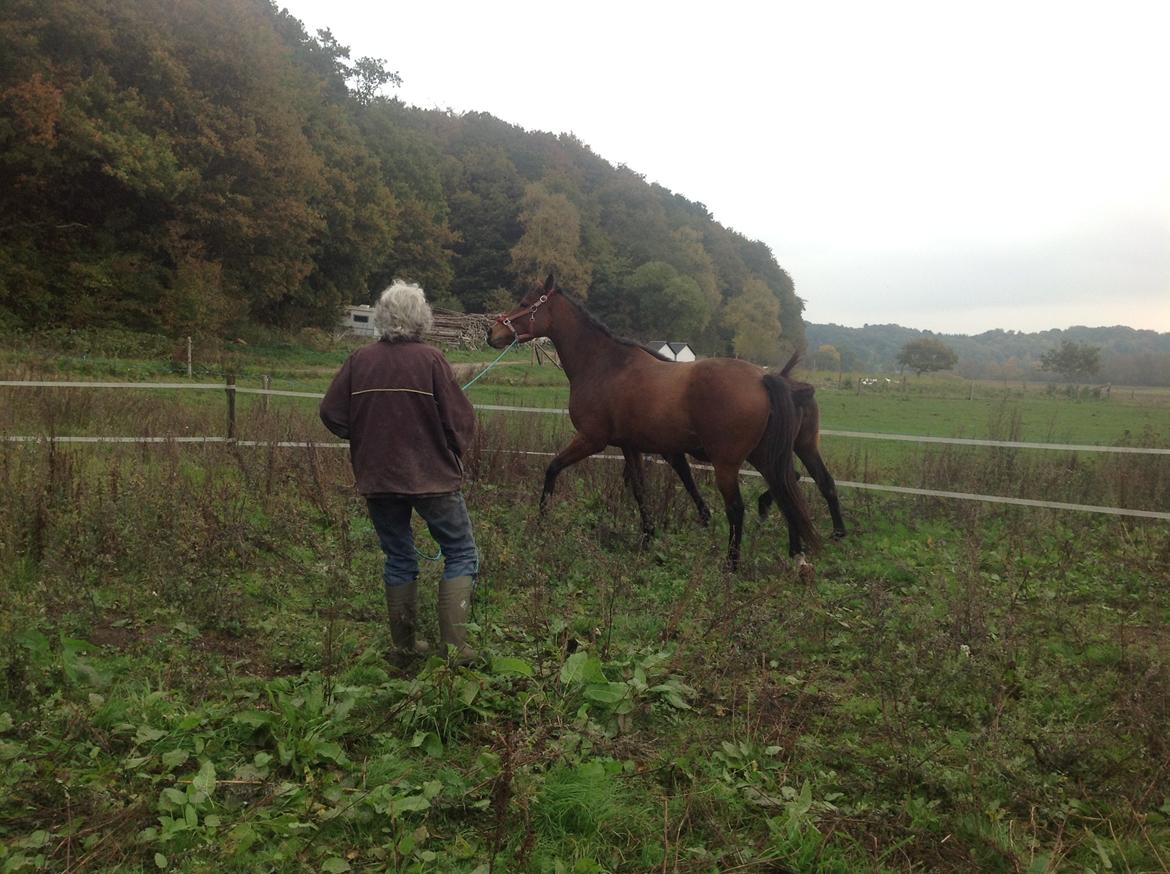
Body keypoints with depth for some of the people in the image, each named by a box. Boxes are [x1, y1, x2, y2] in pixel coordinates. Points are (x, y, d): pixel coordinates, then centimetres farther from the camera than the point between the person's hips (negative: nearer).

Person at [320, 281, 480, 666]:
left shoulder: (360, 360, -2)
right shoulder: (431, 359, -12)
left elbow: (332, 414, 1)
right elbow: (460, 419, -10)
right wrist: (454, 455, 9)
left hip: (377, 477, 4)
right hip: (432, 476, -4)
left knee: (399, 558, 18)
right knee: (461, 554, 8)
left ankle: (404, 646, 25)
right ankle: (454, 646, 0)